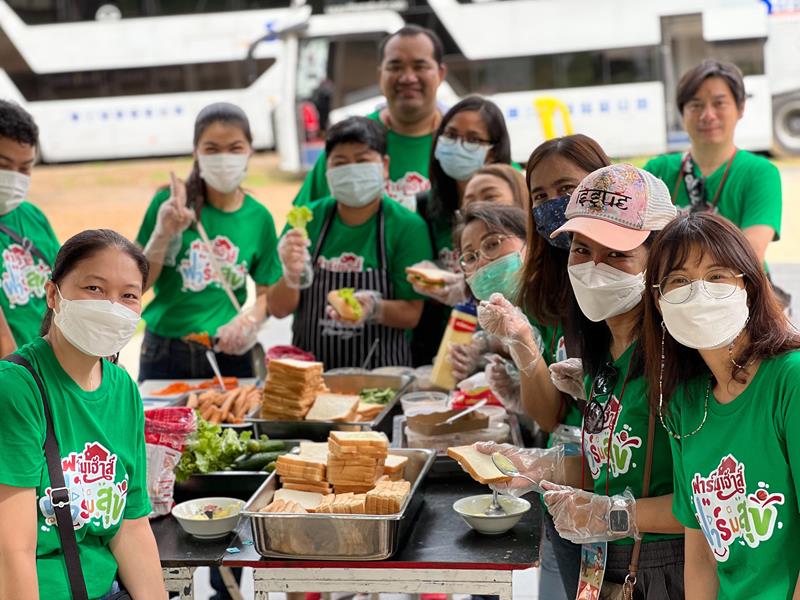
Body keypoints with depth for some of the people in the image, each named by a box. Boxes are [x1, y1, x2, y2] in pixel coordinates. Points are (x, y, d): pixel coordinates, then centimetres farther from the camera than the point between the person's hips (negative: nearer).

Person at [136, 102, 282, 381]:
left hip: (230, 354, 1)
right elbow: (138, 284, -3)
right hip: (164, 352, -1)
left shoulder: (259, 217, -1)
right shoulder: (169, 203, -6)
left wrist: (252, 318, -14)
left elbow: (267, 292, 6)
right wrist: (162, 235, -17)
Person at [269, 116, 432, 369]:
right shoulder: (308, 219, 4)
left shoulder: (408, 226, -2)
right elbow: (279, 309, 4)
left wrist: (374, 308, -21)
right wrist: (292, 276, -15)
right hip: (309, 365, 2)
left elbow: (411, 315, -2)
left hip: (380, 369, -2)